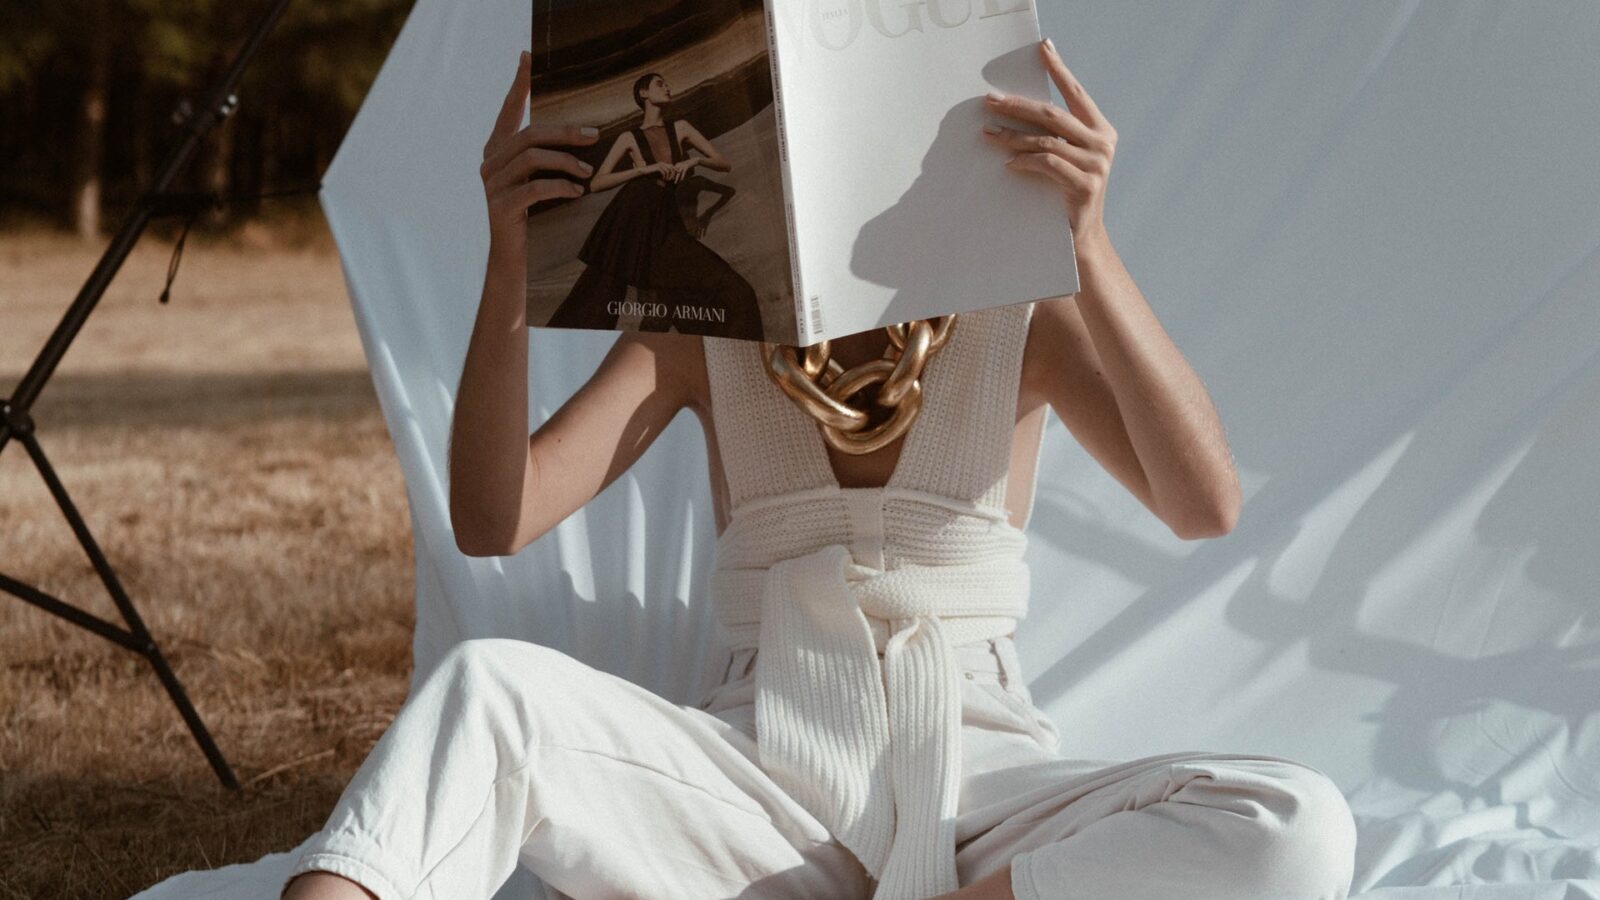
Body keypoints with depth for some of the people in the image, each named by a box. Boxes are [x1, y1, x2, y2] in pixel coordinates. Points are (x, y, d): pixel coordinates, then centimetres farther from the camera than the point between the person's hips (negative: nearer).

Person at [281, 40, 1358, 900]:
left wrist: (1089, 245, -24)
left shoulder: (1017, 316, 3)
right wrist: (510, 270, -16)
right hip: (765, 782, 1)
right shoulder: (698, 325, 8)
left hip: (979, 786, 0)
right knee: (489, 686, -27)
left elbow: (1205, 506, -14)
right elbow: (493, 521, -3)